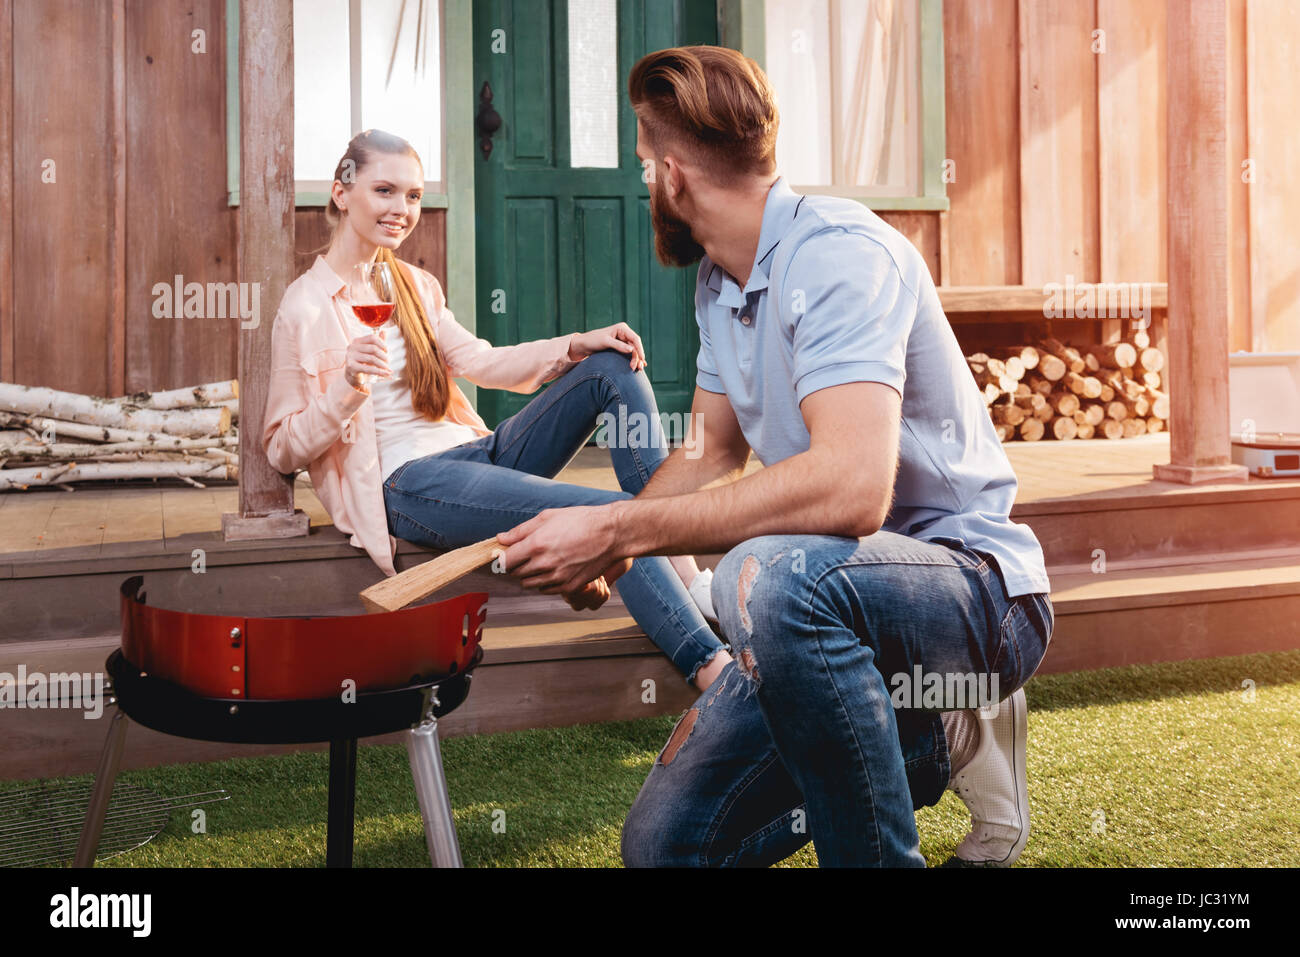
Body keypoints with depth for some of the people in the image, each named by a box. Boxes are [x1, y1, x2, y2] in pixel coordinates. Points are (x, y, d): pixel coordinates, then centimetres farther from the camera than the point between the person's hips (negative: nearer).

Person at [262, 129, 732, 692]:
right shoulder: (305, 307, -4)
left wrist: (576, 345, -2)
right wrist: (346, 387, -23)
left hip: (475, 453, 8)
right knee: (611, 516, -27)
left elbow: (481, 363, 13)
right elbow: (283, 449, -5)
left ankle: (683, 570, -18)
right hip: (405, 484, -8)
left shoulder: (414, 287, 19)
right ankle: (710, 666, -26)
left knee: (614, 367, -10)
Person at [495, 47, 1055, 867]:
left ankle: (879, 855, -18)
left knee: (769, 575, -40)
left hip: (978, 590, -8)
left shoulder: (835, 251, -21)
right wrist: (591, 541, 1)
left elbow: (850, 488, -35)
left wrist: (617, 530, -31)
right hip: (829, 610, 9)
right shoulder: (719, 279, 9)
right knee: (663, 843, 2)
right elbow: (715, 456, 19)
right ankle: (928, 746, 15)